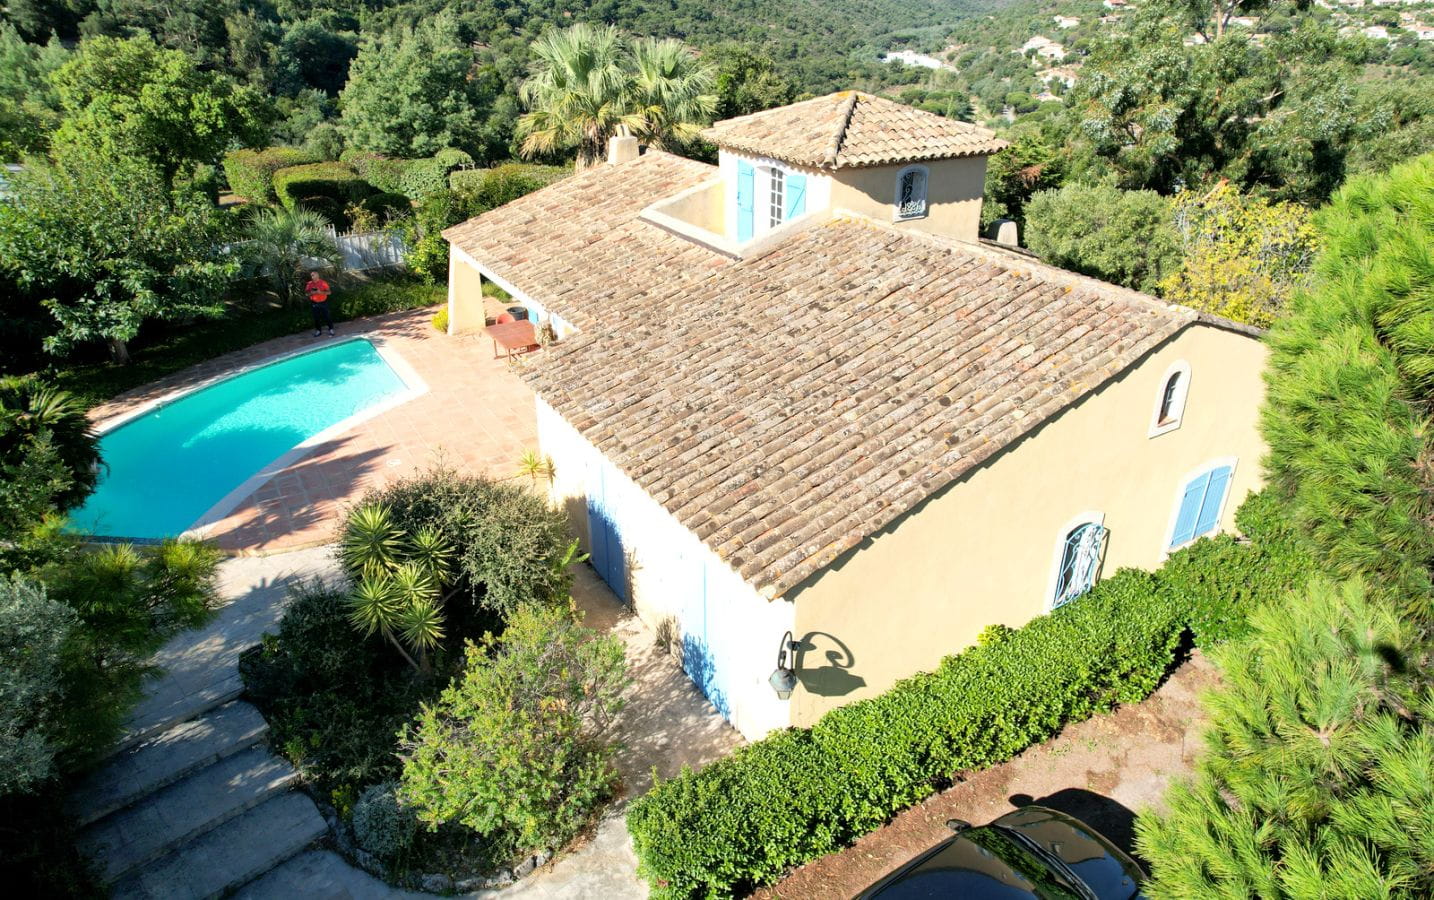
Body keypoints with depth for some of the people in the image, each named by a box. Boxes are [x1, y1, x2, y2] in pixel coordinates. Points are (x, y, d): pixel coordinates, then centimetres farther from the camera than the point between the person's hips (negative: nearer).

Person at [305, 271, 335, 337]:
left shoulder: (323, 283, -6)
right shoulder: (309, 284, 3)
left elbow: (328, 292, -7)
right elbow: (306, 293, 6)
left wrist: (321, 292, -22)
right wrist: (311, 293, -15)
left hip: (323, 303, -3)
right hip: (314, 303, 3)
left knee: (327, 316, 1)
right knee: (316, 317, 7)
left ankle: (331, 329, 14)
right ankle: (318, 331, 17)